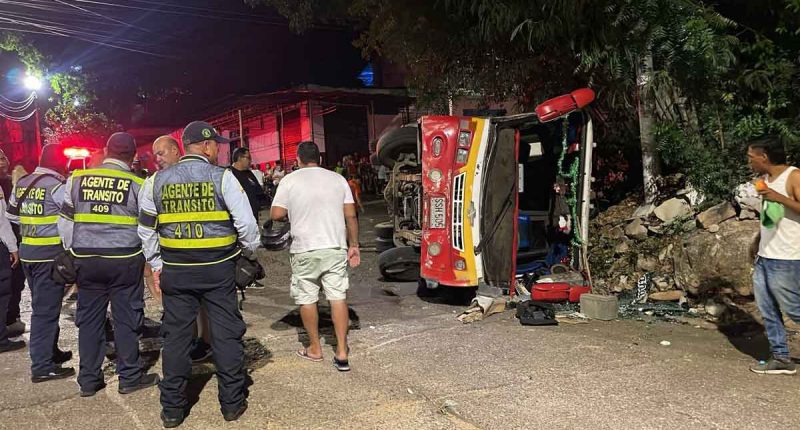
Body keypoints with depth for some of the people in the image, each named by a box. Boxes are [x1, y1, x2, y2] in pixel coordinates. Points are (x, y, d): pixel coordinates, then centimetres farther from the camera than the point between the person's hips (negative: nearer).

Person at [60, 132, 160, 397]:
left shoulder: (77, 178, 4)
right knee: (126, 318, 6)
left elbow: (66, 219, 7)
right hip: (125, 259, -3)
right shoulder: (138, 184, -4)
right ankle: (129, 377, 14)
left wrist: (71, 252, 15)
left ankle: (88, 380, 21)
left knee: (89, 318, 12)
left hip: (86, 259, 3)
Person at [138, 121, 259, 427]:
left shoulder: (157, 181, 4)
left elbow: (147, 229, 10)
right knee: (226, 334, 8)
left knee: (176, 336, 12)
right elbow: (246, 223, -11)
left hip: (176, 270, 3)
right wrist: (252, 251, 5)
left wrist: (156, 265, 18)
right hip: (218, 268, -3)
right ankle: (232, 403, 18)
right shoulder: (222, 178, -8)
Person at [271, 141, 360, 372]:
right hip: (335, 247, 2)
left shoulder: (290, 180, -2)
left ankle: (315, 349, 22)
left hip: (305, 250, -2)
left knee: (307, 299, 11)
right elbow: (350, 215, 3)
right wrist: (354, 245, 11)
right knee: (338, 297, 4)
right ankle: (342, 352, 3)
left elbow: (276, 214, -6)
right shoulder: (338, 179, 5)